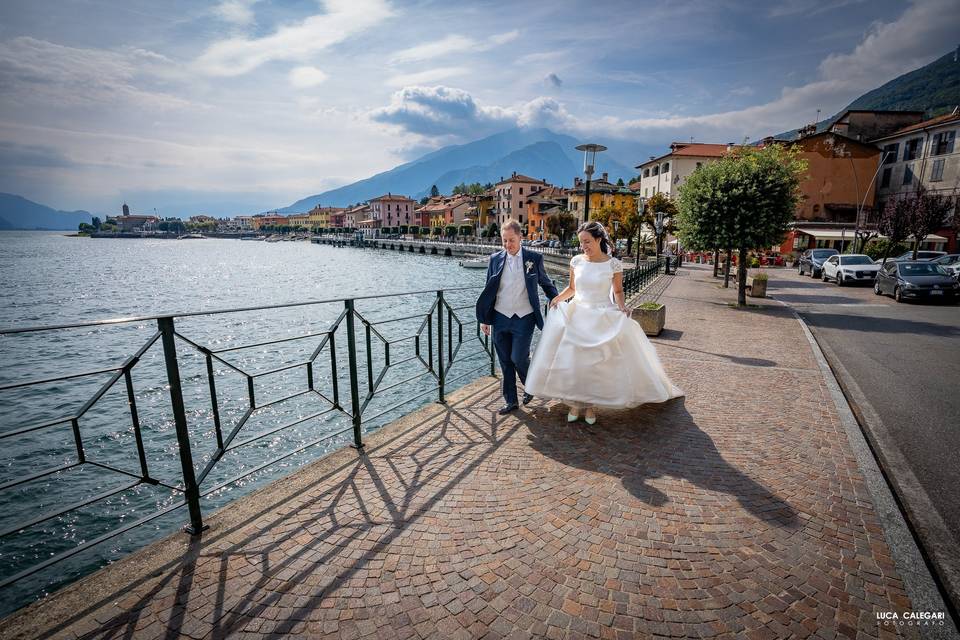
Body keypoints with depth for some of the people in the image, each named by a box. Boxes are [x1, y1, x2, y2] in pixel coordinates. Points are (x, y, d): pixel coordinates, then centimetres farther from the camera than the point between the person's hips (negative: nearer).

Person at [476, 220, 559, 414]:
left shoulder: (534, 258, -3)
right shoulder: (495, 259, 3)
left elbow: (546, 284, 11)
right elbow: (488, 290, 9)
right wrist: (484, 319, 7)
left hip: (524, 318, -2)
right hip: (500, 318, 3)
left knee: (518, 358, -5)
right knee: (505, 362, 9)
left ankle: (530, 386, 27)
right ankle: (510, 401, 25)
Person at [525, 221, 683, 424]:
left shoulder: (614, 264, -7)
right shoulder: (576, 261, 0)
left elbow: (618, 291, 3)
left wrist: (621, 306, -15)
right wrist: (558, 297, -7)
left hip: (603, 319, -2)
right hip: (577, 316, 2)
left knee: (598, 362, 3)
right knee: (572, 360, 2)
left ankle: (591, 405, 21)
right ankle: (575, 402, 19)